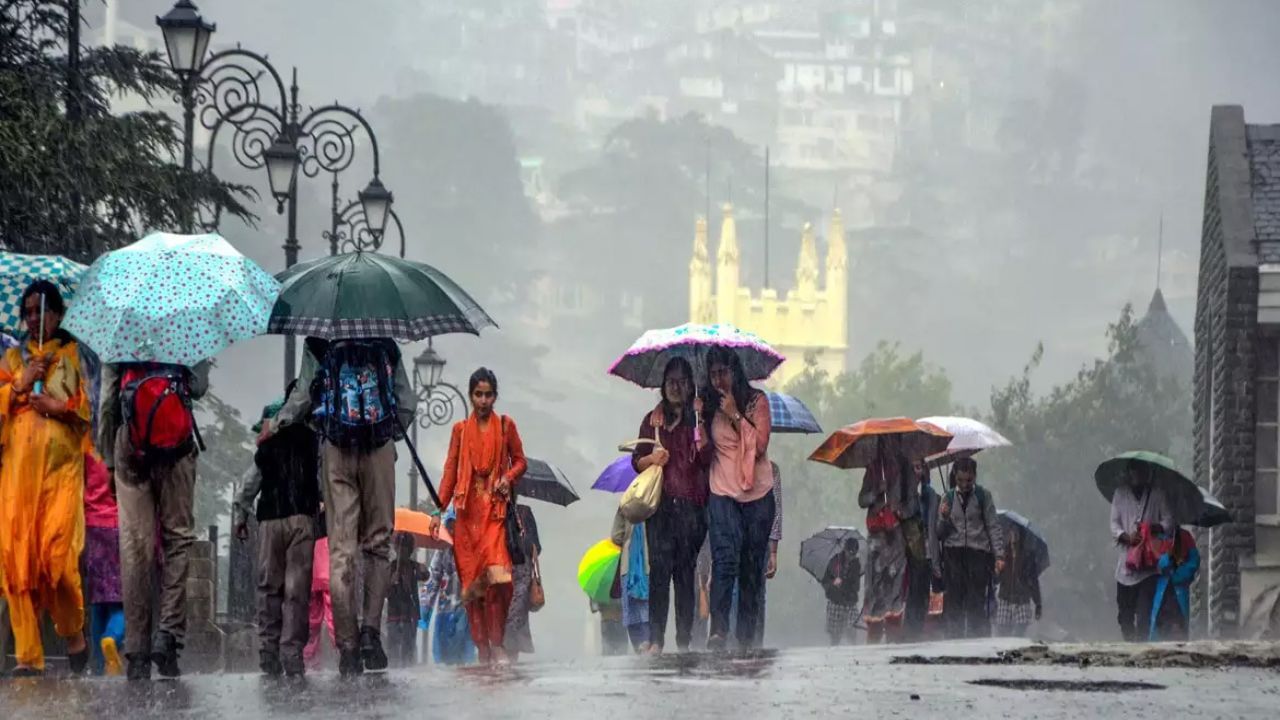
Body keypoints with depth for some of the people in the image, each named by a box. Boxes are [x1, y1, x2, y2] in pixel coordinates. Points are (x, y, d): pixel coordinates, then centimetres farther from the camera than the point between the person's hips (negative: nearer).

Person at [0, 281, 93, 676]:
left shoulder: (74, 355, 11)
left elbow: (89, 407, 7)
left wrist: (60, 407, -8)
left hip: (61, 464, -2)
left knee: (57, 553, -15)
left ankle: (74, 636, 9)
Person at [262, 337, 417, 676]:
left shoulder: (318, 344, 6)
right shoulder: (385, 344, 11)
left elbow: (303, 396, 0)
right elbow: (408, 404, 8)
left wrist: (275, 425, 15)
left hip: (336, 448, -1)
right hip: (380, 449, 1)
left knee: (341, 549, 1)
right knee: (377, 543, 11)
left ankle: (348, 647, -2)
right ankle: (371, 629, -7)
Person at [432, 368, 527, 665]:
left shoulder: (505, 426, 9)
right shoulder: (461, 430, 11)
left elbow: (520, 461, 13)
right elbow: (450, 472, 10)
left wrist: (508, 477, -8)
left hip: (495, 508, -2)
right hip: (468, 509, 2)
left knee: (497, 577, -17)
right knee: (471, 579, -2)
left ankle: (497, 645, -11)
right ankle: (482, 648, 1)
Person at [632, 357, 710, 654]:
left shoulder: (698, 418, 9)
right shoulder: (653, 420, 15)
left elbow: (708, 461, -3)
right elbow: (636, 461, 17)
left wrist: (700, 426, -13)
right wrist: (651, 459, -5)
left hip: (691, 505, -1)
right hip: (660, 504, 1)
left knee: (686, 570, -4)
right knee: (659, 568, -7)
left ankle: (684, 639, -3)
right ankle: (655, 638, -8)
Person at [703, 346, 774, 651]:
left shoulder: (756, 401, 4)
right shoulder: (710, 406, 10)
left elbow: (760, 445, -7)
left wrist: (735, 415, -13)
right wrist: (700, 418, -8)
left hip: (757, 494, 0)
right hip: (722, 493, 0)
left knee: (752, 567, 3)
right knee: (725, 559, -18)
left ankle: (747, 636, 9)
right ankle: (718, 630, -26)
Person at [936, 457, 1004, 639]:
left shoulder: (983, 496, 6)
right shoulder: (949, 498, 13)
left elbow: (993, 526, 5)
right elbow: (940, 533, 15)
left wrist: (999, 555, -2)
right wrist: (944, 518, -5)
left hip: (978, 552, -2)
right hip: (953, 553, 2)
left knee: (976, 603, -8)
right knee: (954, 602, -2)